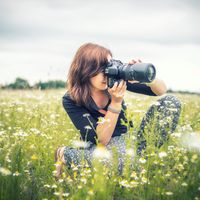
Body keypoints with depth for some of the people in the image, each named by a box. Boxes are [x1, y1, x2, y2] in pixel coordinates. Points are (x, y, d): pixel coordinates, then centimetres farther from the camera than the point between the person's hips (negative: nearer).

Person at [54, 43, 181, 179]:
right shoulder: (71, 100, -19)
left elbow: (162, 91, -6)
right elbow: (101, 140, -25)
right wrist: (116, 102, -34)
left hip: (127, 140, 4)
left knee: (171, 102, -13)